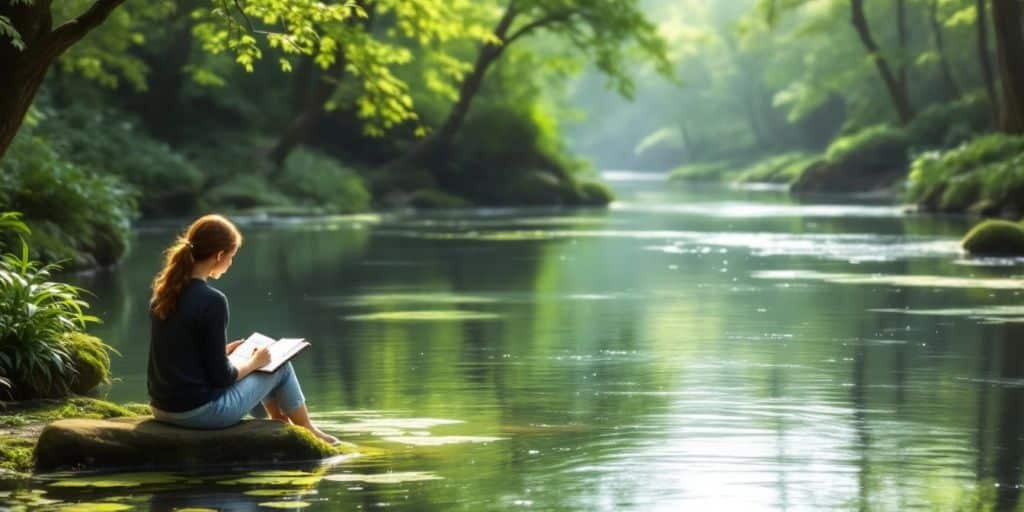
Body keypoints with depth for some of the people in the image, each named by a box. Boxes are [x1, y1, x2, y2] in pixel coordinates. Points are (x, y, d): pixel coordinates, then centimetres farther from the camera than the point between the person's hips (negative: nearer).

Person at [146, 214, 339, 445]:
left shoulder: (163, 293, 2)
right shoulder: (211, 300, -21)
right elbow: (221, 376, -17)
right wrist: (254, 362, 1)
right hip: (202, 412, -8)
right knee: (279, 366, 15)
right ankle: (309, 434, 36)